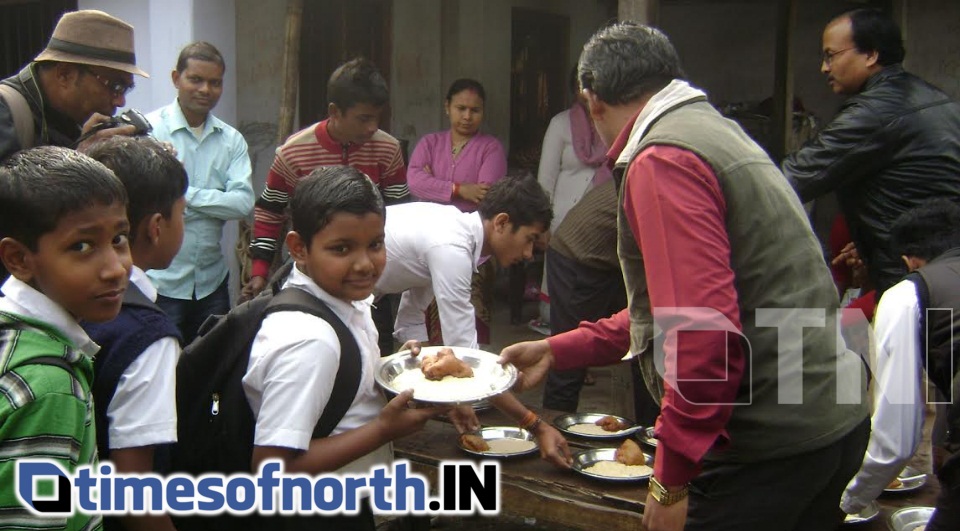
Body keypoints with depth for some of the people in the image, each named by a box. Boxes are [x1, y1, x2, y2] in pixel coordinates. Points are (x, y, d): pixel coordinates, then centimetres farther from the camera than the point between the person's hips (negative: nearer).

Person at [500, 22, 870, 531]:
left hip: (769, 446, -10)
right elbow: (665, 309, 20)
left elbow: (705, 326, -26)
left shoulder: (661, 159, -16)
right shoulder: (717, 129, 15)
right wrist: (556, 350, 21)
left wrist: (672, 478, -18)